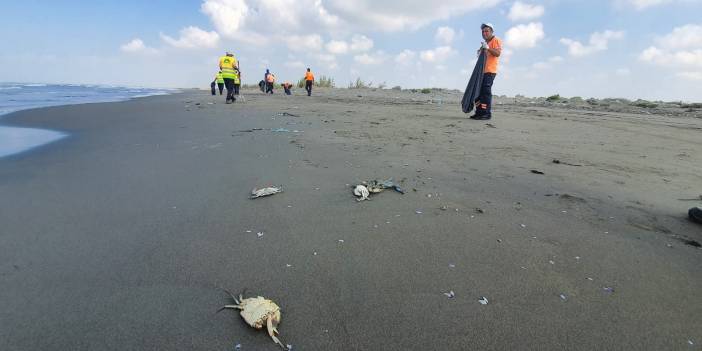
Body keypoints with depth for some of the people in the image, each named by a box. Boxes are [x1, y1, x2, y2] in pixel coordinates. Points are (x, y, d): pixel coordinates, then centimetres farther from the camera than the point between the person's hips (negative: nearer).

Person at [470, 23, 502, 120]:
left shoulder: (496, 40, 1)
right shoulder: (485, 43, 27)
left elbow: (497, 53, -15)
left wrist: (488, 48, -25)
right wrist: (480, 52, 18)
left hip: (490, 71, -9)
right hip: (482, 71, 9)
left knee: (486, 91, -15)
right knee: (478, 91, 5)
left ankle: (487, 113, -15)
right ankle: (479, 112, 10)